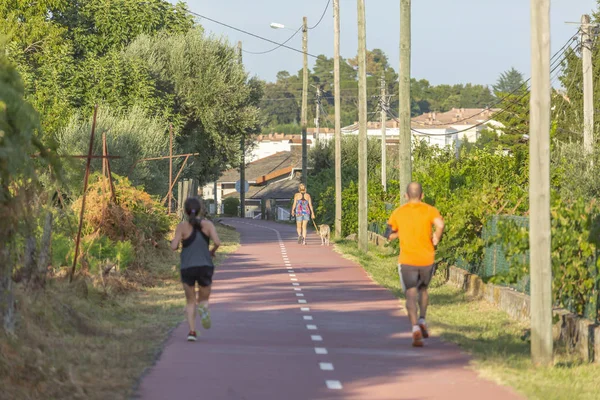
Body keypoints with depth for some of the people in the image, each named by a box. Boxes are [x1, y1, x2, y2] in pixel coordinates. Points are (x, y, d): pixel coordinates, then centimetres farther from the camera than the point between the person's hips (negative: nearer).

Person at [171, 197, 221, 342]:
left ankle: (192, 331, -2)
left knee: (190, 301, 16)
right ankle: (203, 308, -22)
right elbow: (217, 242, -12)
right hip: (205, 267, 0)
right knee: (203, 299, 17)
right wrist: (213, 251, 9)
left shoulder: (182, 226, -4)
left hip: (187, 268, 0)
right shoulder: (207, 224, -1)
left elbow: (174, 246, -10)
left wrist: (174, 241, 13)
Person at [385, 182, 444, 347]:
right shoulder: (429, 210, 0)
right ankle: (422, 320, 10)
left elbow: (389, 235, 12)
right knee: (423, 289, 24)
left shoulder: (398, 212, 6)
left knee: (411, 294, -4)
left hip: (407, 260, -1)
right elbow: (440, 224, -19)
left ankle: (415, 327, -23)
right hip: (427, 259, 1)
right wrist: (436, 239, -3)